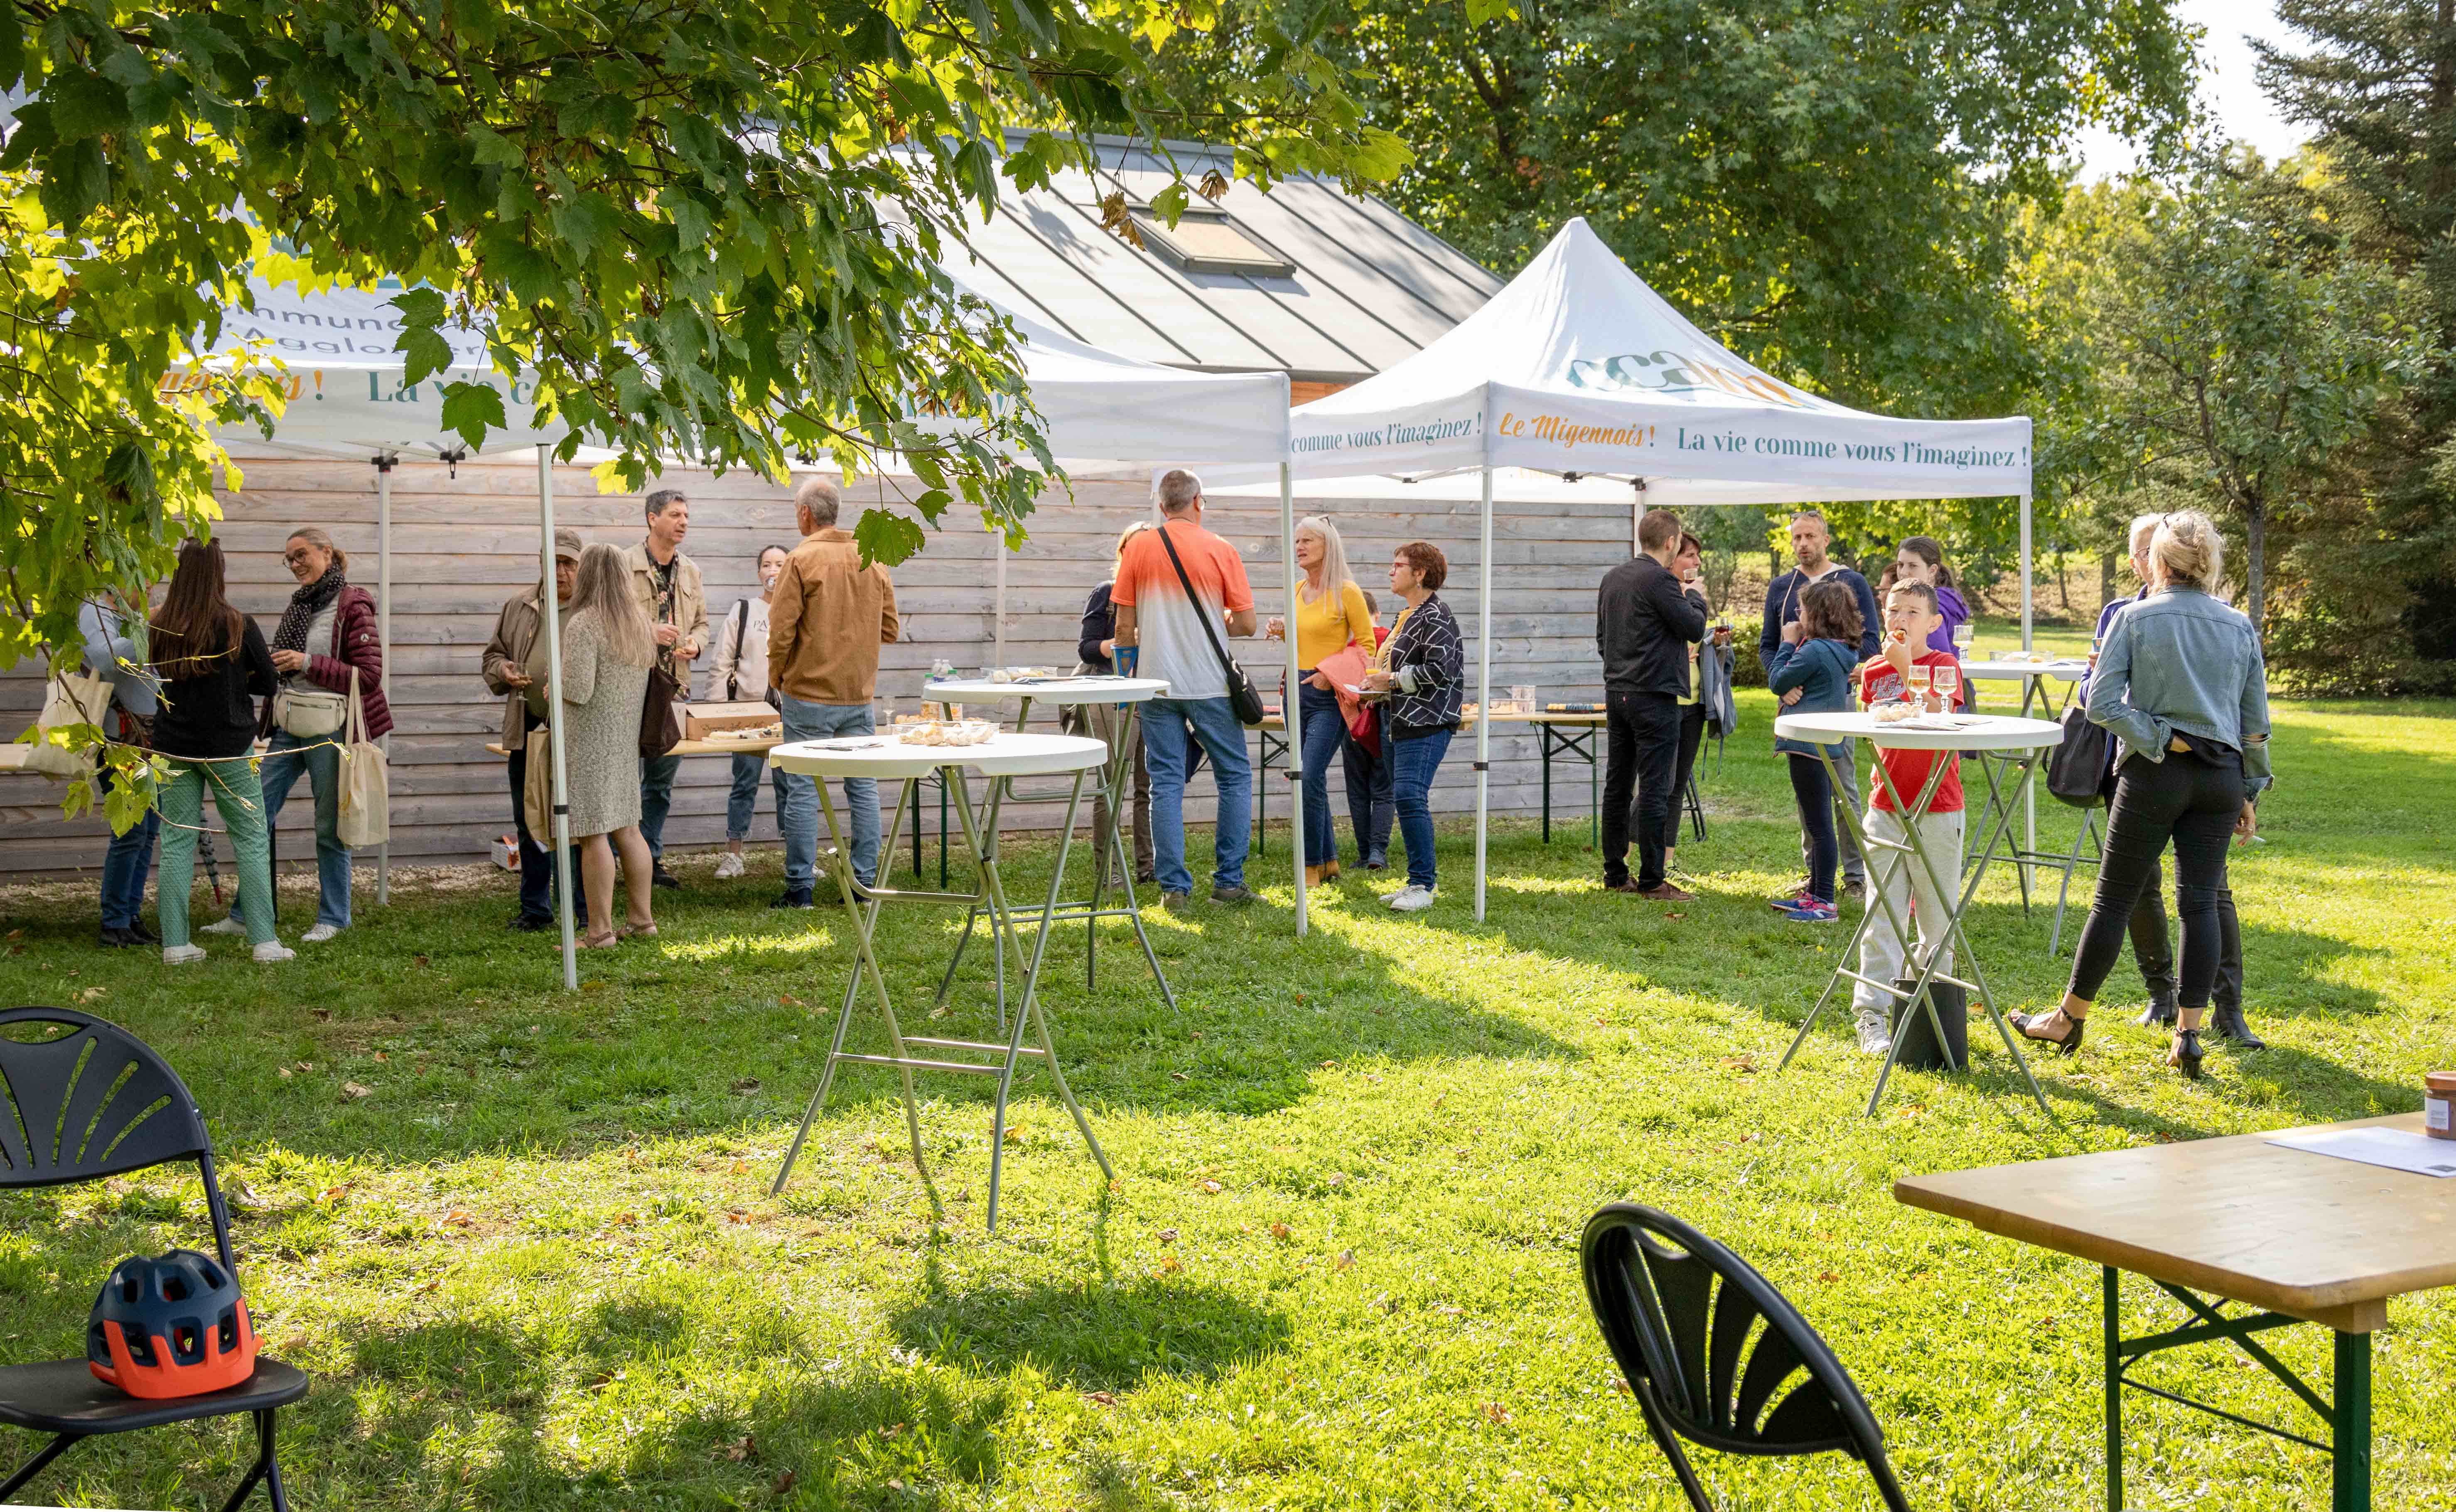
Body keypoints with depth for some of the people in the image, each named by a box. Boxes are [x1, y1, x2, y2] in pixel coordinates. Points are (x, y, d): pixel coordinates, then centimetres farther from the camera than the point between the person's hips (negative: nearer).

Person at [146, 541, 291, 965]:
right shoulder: (238, 626, -11)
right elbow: (269, 683, -2)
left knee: (176, 842, 8)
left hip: (175, 749, 3)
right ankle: (264, 942, 4)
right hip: (229, 749, -3)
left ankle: (175, 945, 8)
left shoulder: (159, 628, -4)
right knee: (252, 840, 6)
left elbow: (160, 677, 11)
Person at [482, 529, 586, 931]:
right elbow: (491, 656, 22)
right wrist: (503, 671, 0)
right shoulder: (517, 608, 14)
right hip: (526, 732, 5)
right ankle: (536, 909, 22)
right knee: (529, 824, 12)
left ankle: (590, 911, 8)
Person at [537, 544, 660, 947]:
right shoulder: (640, 623, 11)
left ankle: (600, 930, -4)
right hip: (626, 741, 8)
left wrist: (554, 689, 2)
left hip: (591, 743, -8)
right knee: (628, 829, 14)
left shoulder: (583, 624, -14)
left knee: (594, 835, -5)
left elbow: (579, 691, -20)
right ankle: (641, 918, 20)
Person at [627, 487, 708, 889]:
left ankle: (652, 857, 22)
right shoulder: (624, 565, -8)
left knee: (662, 781, 13)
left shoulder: (691, 571, 13)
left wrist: (696, 643, -2)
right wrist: (649, 634, -20)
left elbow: (702, 622, 20)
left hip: (674, 688, 6)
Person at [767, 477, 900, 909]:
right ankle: (865, 881, 9)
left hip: (809, 696, -5)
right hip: (860, 695, 5)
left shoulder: (801, 560, -10)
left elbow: (781, 631, -12)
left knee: (803, 790, 0)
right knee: (863, 787, 8)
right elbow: (889, 629, 11)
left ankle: (800, 886, 2)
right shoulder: (873, 560, 7)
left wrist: (778, 679, 3)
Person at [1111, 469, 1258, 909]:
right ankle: (1228, 881, 9)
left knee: (1166, 784, 5)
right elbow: (1246, 624, -2)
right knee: (1235, 777, 11)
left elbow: (1125, 626, 3)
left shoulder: (1137, 548, 2)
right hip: (1210, 685, -2)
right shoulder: (1220, 550, -3)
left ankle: (1174, 886, 2)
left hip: (1156, 681, 2)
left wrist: (1130, 673, 18)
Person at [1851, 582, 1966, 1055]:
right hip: (1887, 808, 3)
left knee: (1937, 917, 5)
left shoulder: (1943, 665, -3)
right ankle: (1873, 1015, -1)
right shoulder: (1873, 673, 9)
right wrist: (1877, 783, 7)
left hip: (1937, 811, -3)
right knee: (1881, 914, -1)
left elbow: (1937, 719, -20)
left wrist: (1905, 667, -23)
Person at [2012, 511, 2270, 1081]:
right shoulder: (2240, 626, 6)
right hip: (2220, 776, 3)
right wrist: (2249, 793, 16)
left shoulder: (2136, 618, -5)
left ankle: (2071, 1018, 16)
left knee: (2114, 898, 4)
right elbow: (2256, 723, 9)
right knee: (2200, 901, 5)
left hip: (2154, 773, -3)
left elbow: (2101, 702, -13)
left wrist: (2158, 741, -6)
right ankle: (2188, 1035, 2)